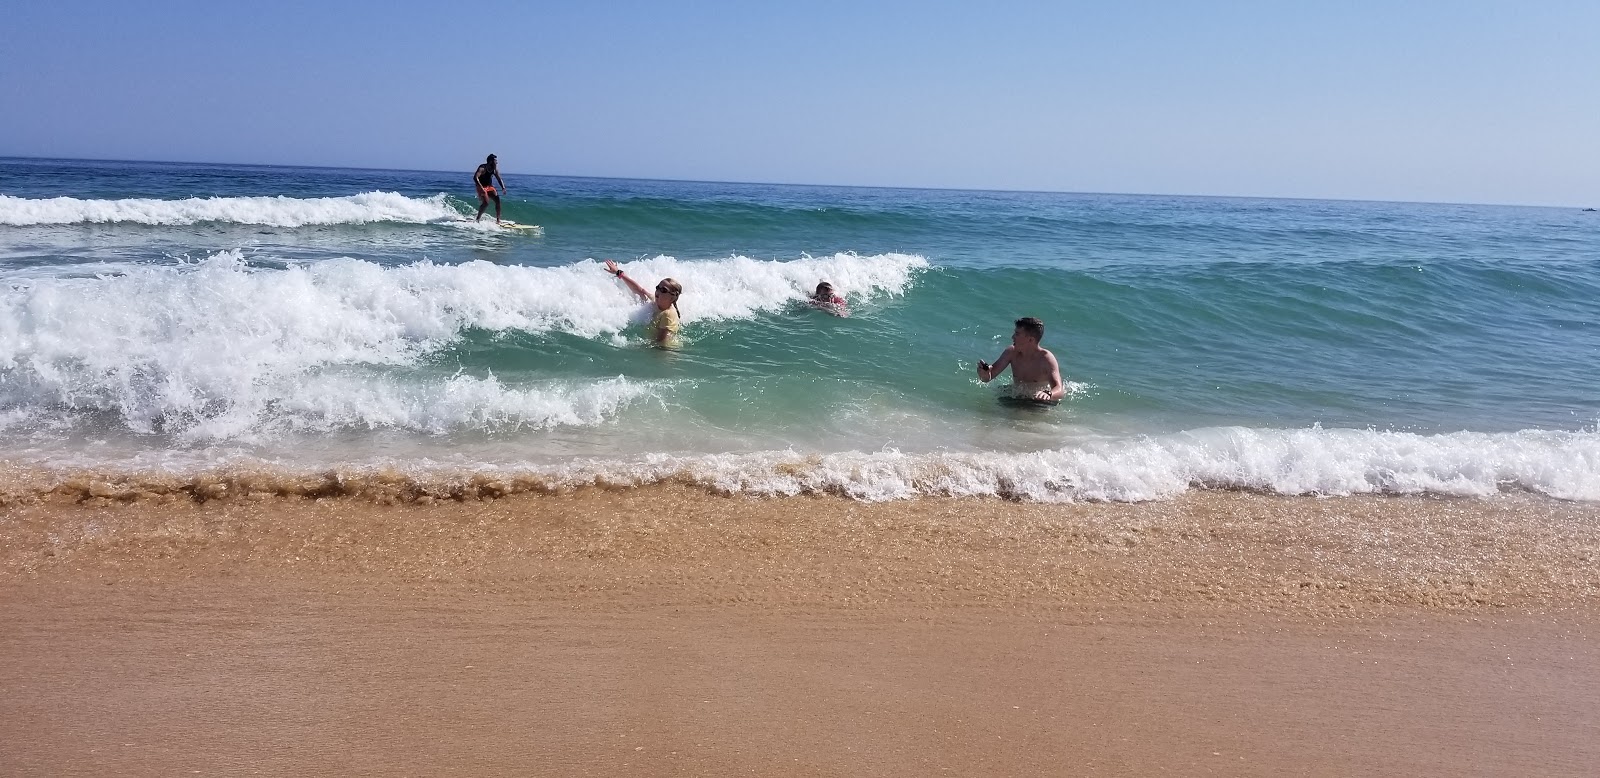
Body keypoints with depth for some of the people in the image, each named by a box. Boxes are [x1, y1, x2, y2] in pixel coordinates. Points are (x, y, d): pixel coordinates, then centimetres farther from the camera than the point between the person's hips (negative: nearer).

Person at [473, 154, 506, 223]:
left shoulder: (495, 170, 0)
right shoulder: (482, 168, -21)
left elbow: (499, 179, 10)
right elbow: (475, 177, -32)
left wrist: (503, 187, -8)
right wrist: (481, 188, -41)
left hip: (489, 186, 7)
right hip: (482, 187, -7)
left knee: (498, 200, -7)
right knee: (485, 203, -22)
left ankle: (498, 220, -1)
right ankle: (478, 219, -6)